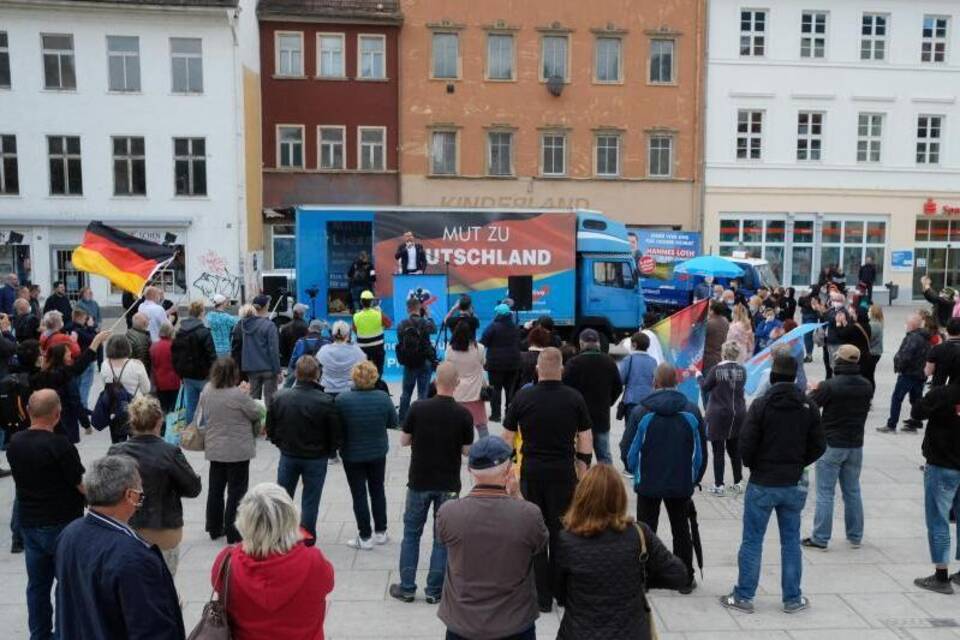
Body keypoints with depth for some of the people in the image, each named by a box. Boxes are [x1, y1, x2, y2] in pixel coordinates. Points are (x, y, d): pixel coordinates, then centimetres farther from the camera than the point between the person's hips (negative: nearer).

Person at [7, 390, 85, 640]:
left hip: (29, 523, 6)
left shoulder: (14, 443, -1)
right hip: (62, 525, -6)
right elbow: (82, 486, -18)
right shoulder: (59, 445, -22)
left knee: (37, 583, 15)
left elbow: (23, 478, 13)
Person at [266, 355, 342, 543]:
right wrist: (328, 451, 6)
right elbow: (336, 435, -13)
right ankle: (307, 539, 21)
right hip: (316, 458, -2)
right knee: (310, 501, 11)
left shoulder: (280, 398, -10)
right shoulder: (325, 402, -20)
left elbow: (270, 429, 0)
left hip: (288, 455, 3)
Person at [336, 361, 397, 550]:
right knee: (377, 491, 19)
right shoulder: (383, 398, -14)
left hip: (352, 454, -2)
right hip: (378, 452, 3)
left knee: (359, 495, 9)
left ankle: (365, 537, 15)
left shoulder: (342, 399, -20)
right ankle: (380, 532, 29)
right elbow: (393, 423, -3)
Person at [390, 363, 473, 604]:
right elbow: (467, 451, -4)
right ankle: (434, 590, 15)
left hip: (419, 482, 0)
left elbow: (404, 441, -2)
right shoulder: (463, 415, -11)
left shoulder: (418, 408, -11)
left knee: (411, 534, 14)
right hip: (448, 485, 0)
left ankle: (407, 587, 18)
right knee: (443, 538, 11)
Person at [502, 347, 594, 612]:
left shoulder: (523, 397, -4)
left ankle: (542, 597, 13)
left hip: (531, 471, 0)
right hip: (564, 471, 0)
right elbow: (586, 440, -2)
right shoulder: (574, 398, -4)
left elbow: (507, 438, 0)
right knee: (561, 531, 11)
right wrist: (582, 471, 9)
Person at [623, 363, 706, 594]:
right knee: (681, 531, 15)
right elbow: (701, 451, 1)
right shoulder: (692, 411, -5)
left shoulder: (641, 412, -12)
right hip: (681, 484, 2)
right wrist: (695, 478, 15)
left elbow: (628, 449, -6)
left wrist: (634, 471, 14)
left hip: (648, 483, -2)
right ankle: (686, 579, 21)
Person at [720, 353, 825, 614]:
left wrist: (753, 465, 4)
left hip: (762, 484, -3)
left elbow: (746, 445, -15)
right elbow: (818, 446, 2)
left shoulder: (761, 404, -14)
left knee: (752, 541, 5)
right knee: (791, 541, 14)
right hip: (794, 484, 3)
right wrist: (798, 464, 14)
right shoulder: (808, 406, -1)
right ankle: (792, 598, 21)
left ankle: (744, 596, 12)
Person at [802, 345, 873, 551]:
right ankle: (855, 536, 25)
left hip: (831, 445, -5)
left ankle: (820, 538, 5)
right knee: (852, 491, 16)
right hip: (856, 445, 5)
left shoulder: (829, 386, -19)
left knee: (825, 493, 1)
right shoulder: (867, 386, -1)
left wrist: (816, 390, 12)